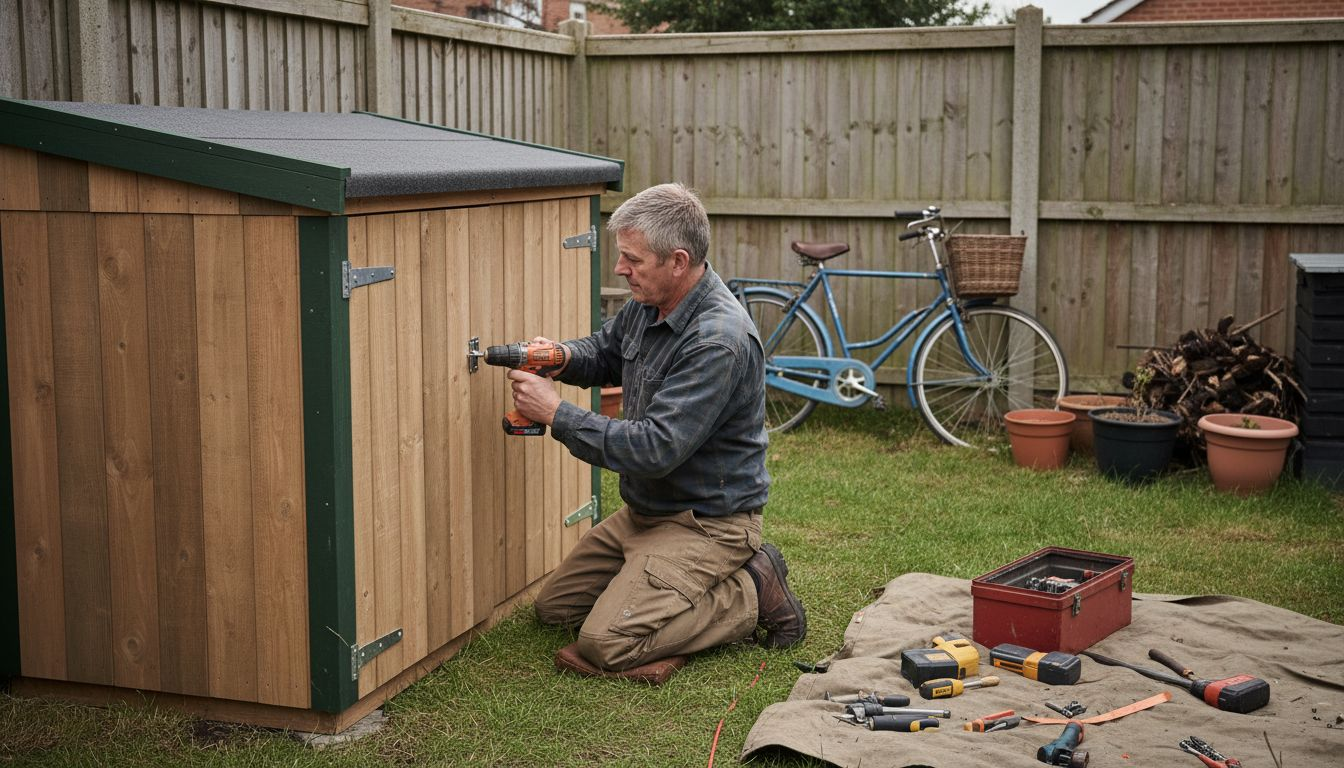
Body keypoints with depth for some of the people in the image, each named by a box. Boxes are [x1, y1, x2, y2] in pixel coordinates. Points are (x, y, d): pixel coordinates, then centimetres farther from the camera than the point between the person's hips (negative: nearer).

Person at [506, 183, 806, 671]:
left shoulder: (718, 341, -29)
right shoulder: (649, 304, -1)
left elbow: (655, 449, -33)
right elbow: (605, 352, 20)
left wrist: (556, 414, -26)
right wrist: (562, 357, -5)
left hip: (706, 522, -9)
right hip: (644, 512, 10)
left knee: (606, 643, -20)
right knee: (554, 607, 15)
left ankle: (752, 594, -3)